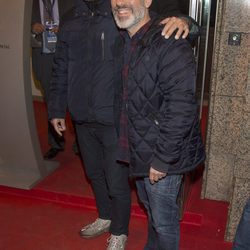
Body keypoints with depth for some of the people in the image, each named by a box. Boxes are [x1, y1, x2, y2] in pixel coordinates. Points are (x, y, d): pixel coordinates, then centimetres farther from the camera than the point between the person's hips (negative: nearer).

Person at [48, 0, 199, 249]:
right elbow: (60, 73, 15)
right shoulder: (69, 28, 6)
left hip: (115, 122, -5)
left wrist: (181, 21, -35)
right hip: (83, 122, 5)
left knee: (117, 183, 6)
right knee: (95, 174, 22)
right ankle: (105, 217, 48)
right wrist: (56, 110, 16)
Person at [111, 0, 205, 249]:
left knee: (163, 219, 10)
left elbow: (181, 109, -24)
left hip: (163, 155, -8)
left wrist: (162, 159, -20)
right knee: (150, 208, 26)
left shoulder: (170, 44, -21)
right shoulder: (124, 43, 6)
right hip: (138, 150, 8)